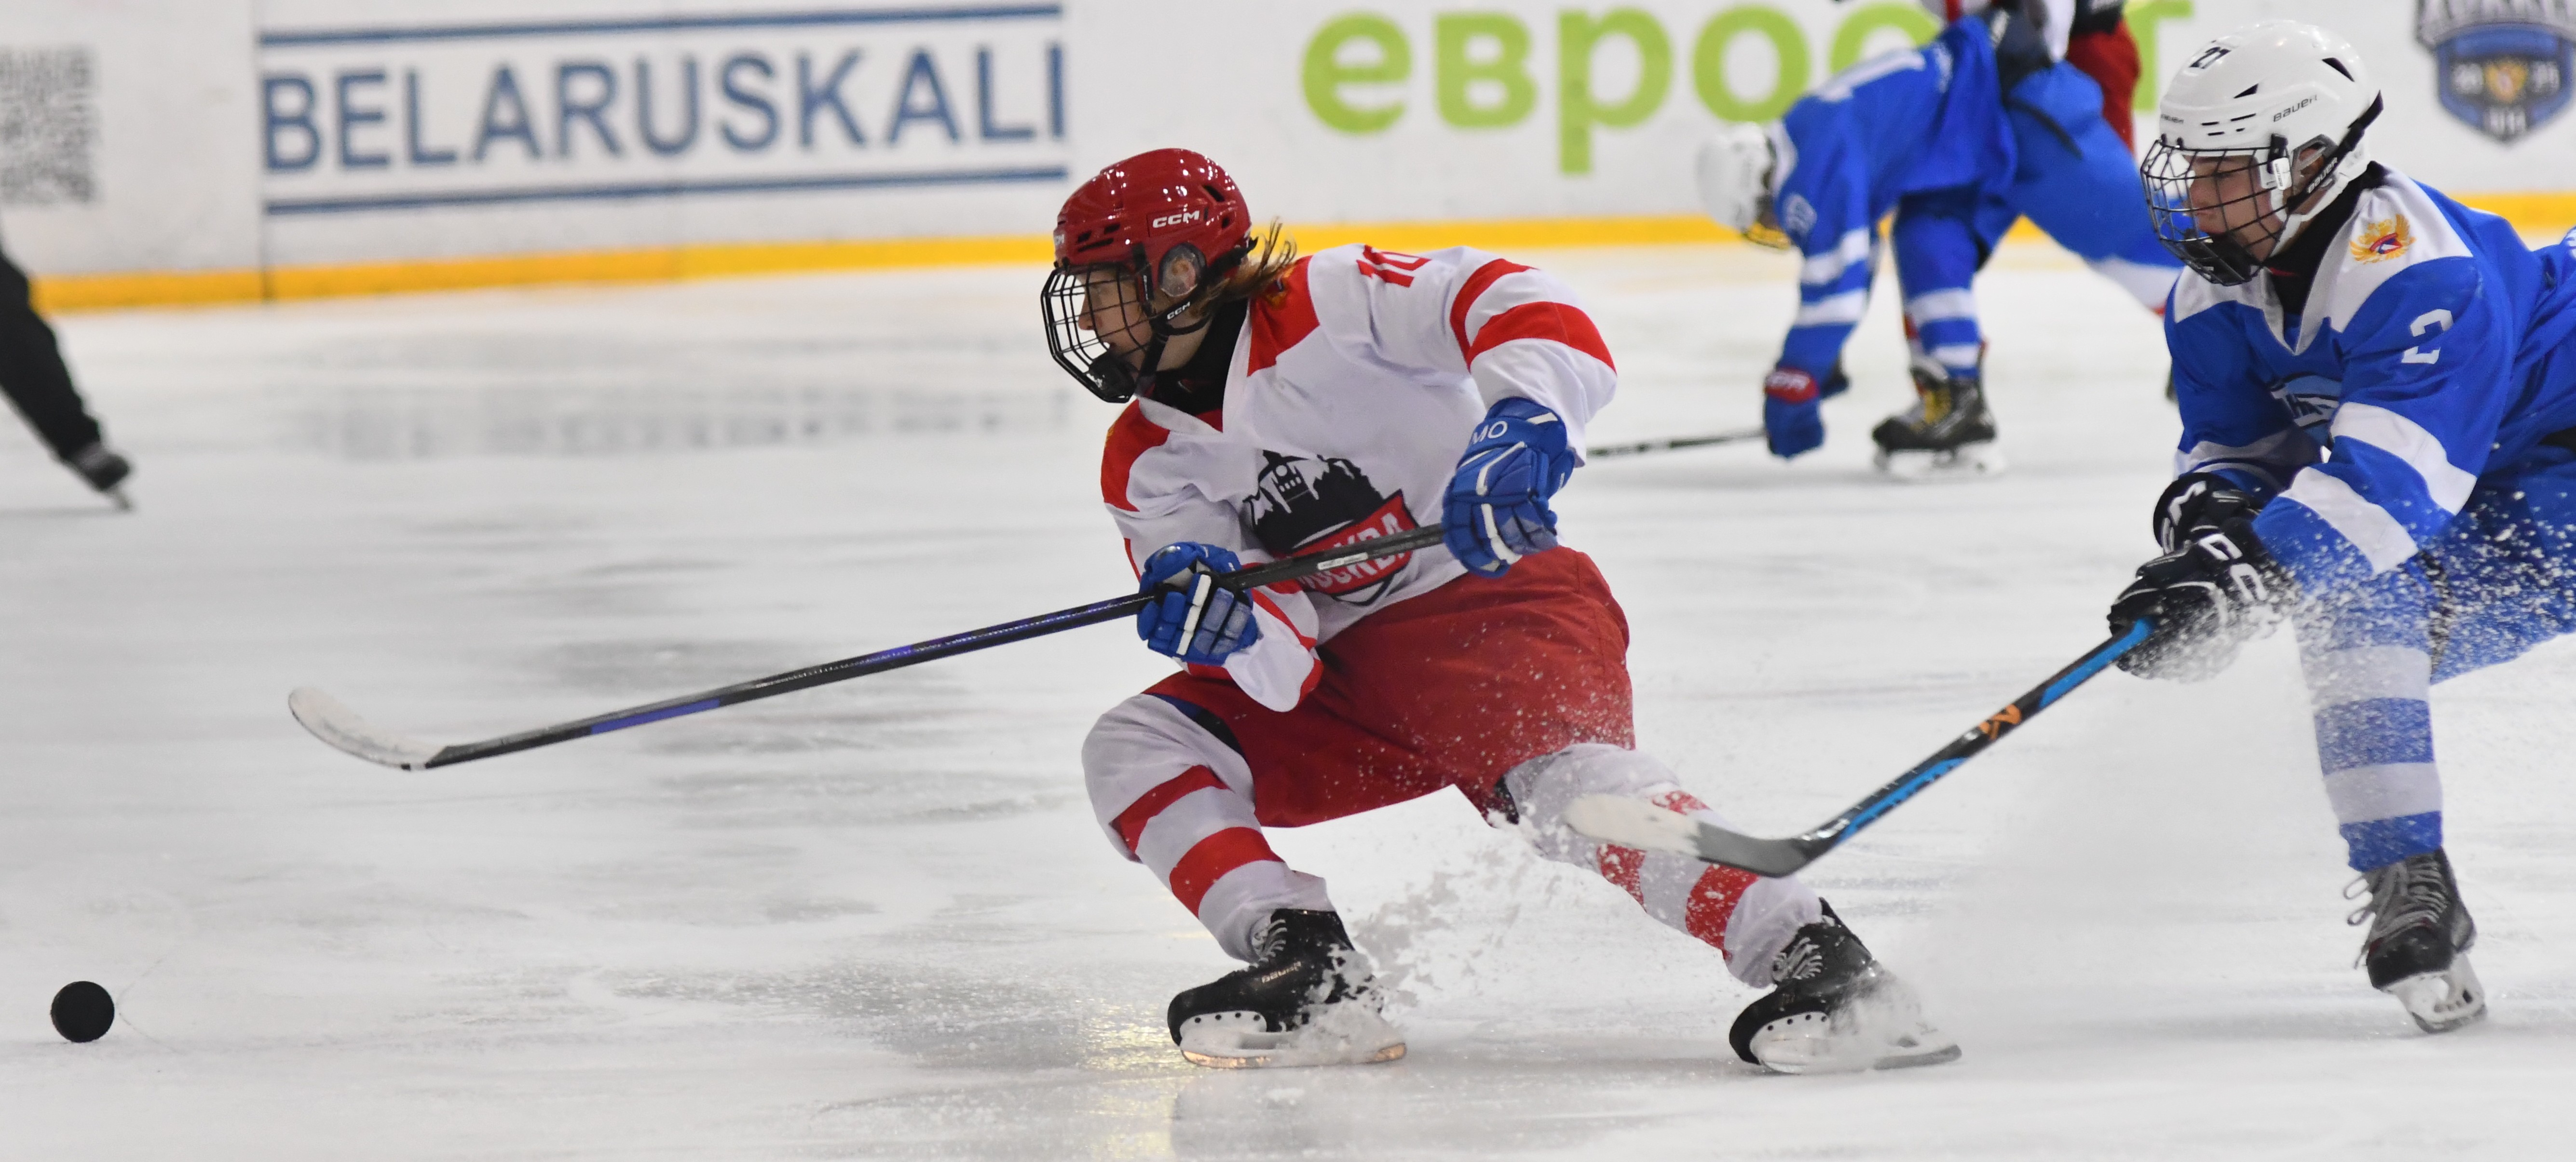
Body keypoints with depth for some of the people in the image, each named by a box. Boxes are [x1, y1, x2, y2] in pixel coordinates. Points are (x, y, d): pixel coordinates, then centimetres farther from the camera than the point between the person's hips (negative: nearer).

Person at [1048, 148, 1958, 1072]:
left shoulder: (1327, 306, -11)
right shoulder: (1146, 464, 5)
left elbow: (1529, 315, -22)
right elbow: (1282, 671, -3)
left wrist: (1523, 424, -42)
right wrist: (1225, 624, -26)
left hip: (1497, 601, -7)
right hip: (1349, 678, 7)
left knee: (1559, 779, -35)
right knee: (1132, 749, -8)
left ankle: (1821, 965, -40)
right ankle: (1310, 970, -20)